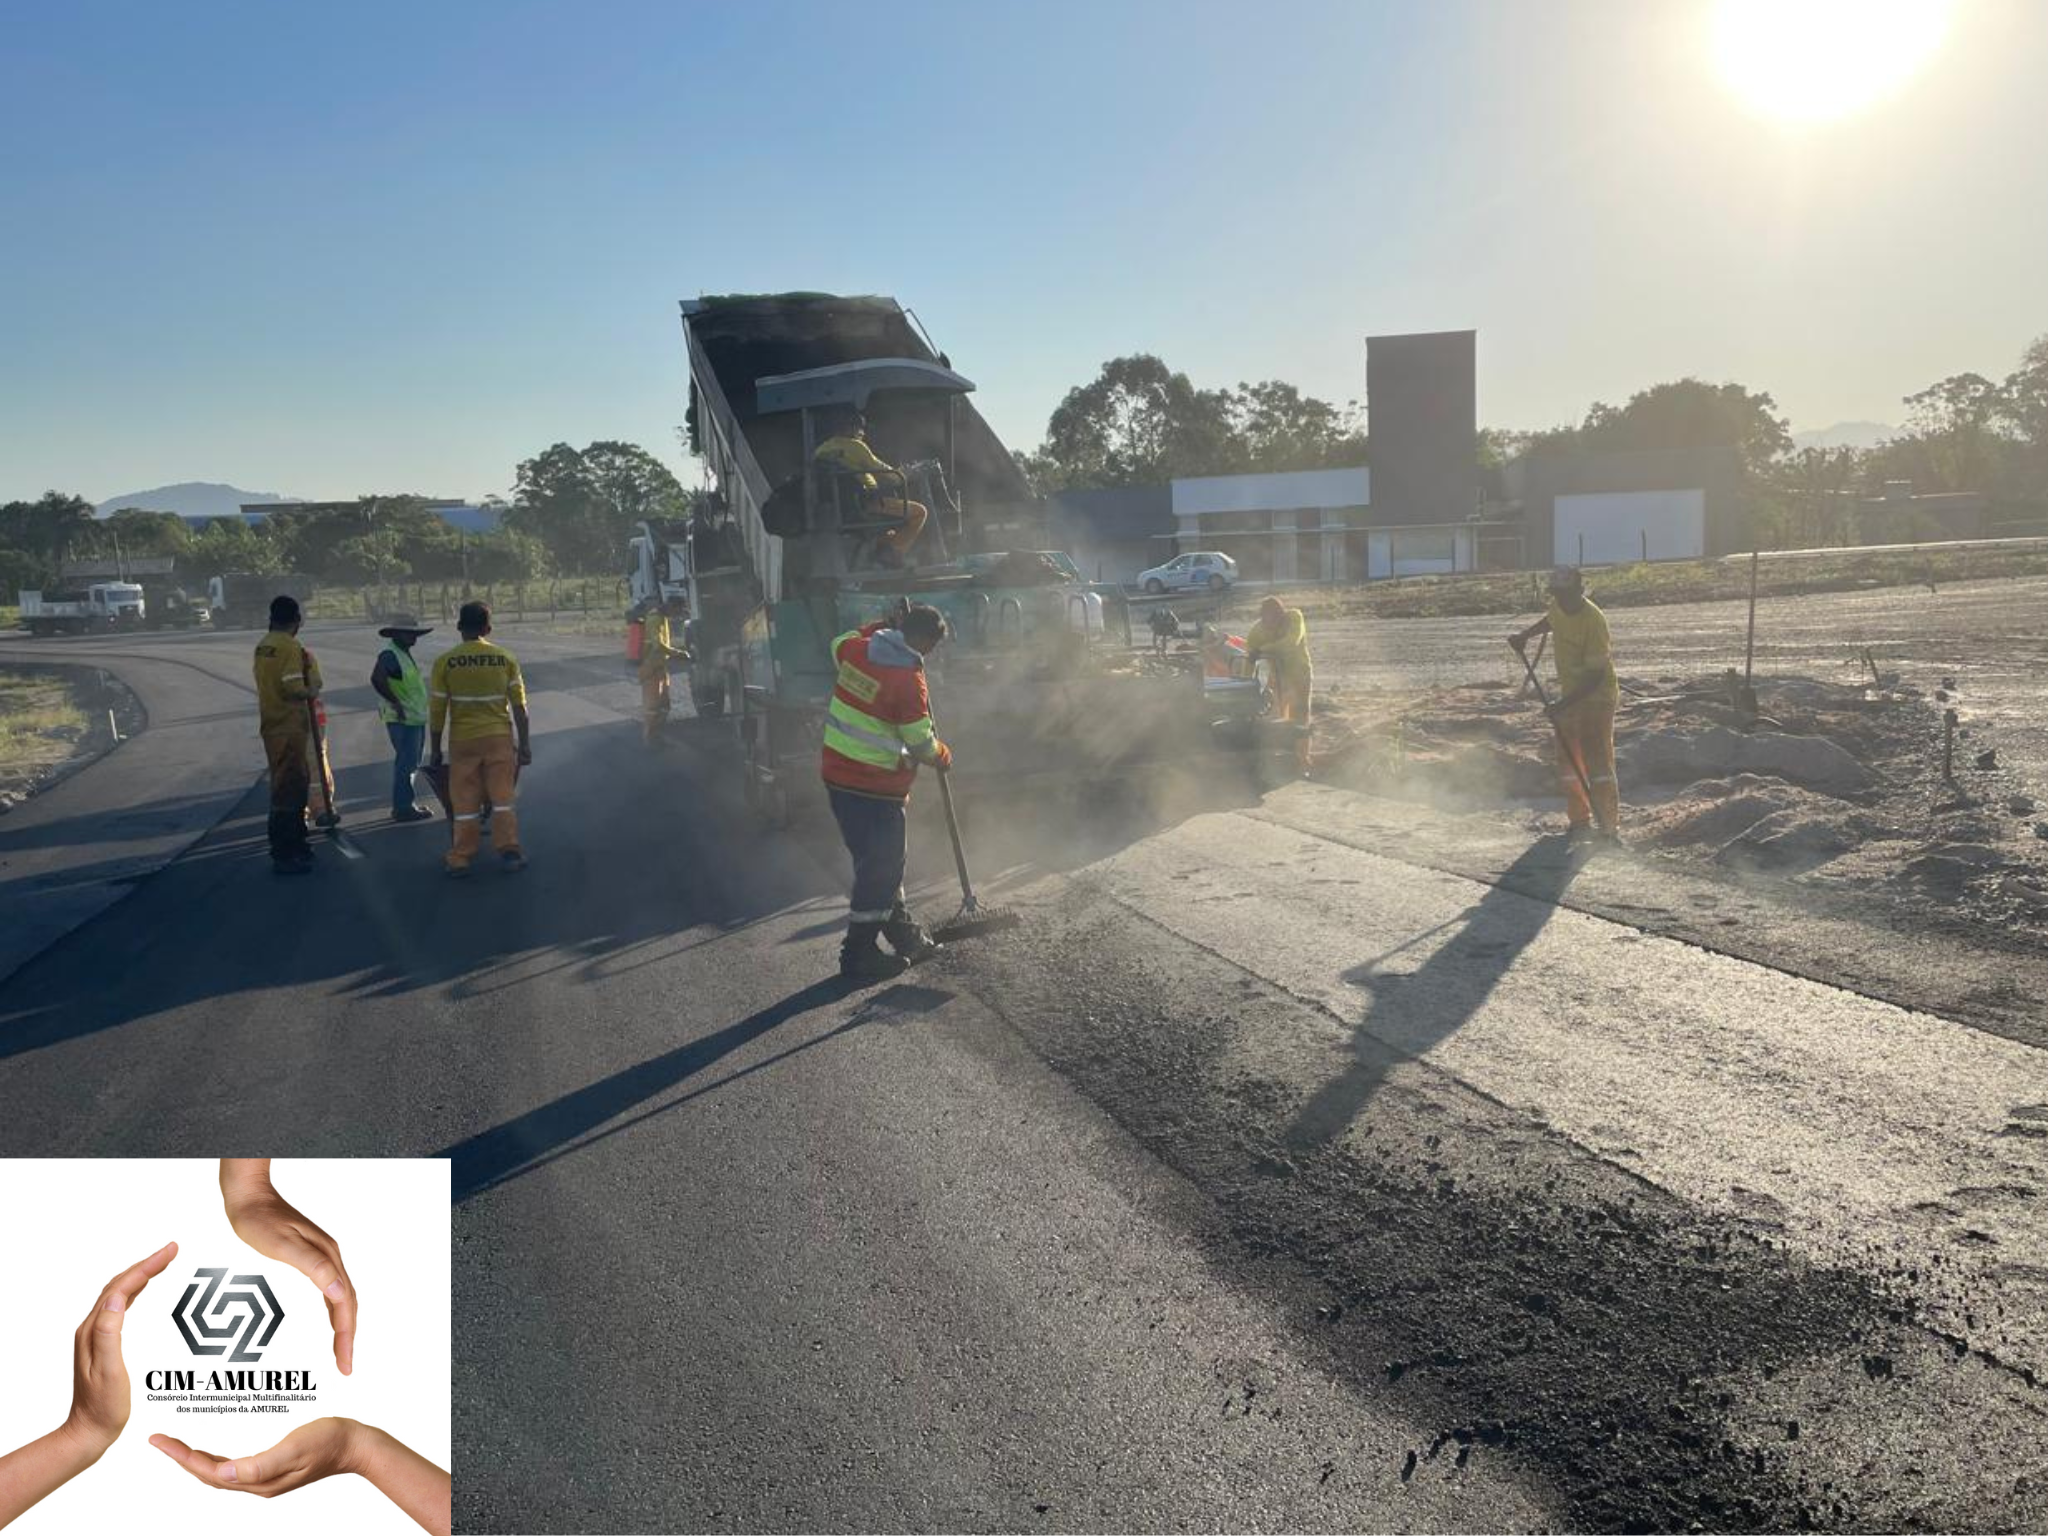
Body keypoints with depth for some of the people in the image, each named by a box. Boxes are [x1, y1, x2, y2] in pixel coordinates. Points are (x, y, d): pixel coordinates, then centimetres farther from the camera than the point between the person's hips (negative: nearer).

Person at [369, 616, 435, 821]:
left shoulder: (405, 654, 16)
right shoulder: (390, 655, -15)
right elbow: (377, 679, -30)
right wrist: (395, 702, -26)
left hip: (415, 718, 10)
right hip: (403, 719, -10)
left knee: (410, 763, 16)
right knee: (406, 763, -8)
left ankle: (406, 804, 25)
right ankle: (403, 808, -4)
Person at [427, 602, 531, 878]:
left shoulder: (444, 663, -5)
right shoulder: (506, 659, -2)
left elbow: (437, 711, -3)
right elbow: (519, 706, -3)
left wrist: (436, 749, 7)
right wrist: (525, 744, 3)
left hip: (463, 741, 0)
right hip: (499, 738, 1)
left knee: (464, 801, 7)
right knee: (502, 796, 11)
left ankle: (461, 859, 10)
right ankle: (509, 850, 8)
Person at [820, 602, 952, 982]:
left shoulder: (857, 649, 0)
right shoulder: (908, 679, -20)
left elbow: (839, 644, 27)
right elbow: (920, 744, -14)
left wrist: (883, 626, 21)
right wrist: (943, 755, 7)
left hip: (837, 774, 8)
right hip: (876, 786, -8)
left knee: (878, 863, 18)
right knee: (881, 868, 3)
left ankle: (906, 936, 30)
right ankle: (858, 956, 10)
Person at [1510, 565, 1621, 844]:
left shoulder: (1594, 621, -25)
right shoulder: (1559, 606, -3)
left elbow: (1596, 675, -26)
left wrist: (1564, 704, -31)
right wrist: (1525, 635, 11)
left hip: (1596, 697, -8)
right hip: (1569, 694, 8)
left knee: (1597, 763, -11)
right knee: (1568, 763, 11)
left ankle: (1610, 828, -5)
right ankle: (1580, 822, 24)